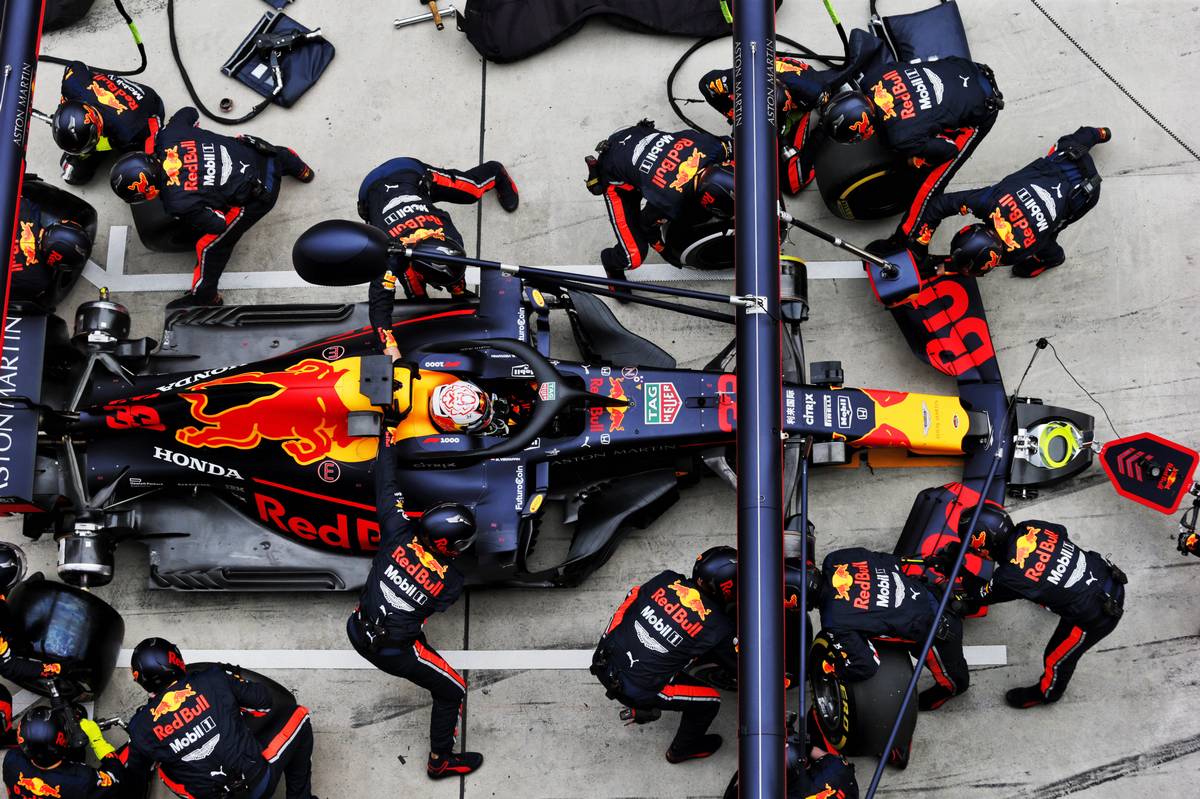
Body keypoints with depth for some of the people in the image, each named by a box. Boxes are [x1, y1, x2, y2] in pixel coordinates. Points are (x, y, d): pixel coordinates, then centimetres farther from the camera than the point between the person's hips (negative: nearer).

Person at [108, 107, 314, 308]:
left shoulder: (177, 203, -28)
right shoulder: (166, 136, -15)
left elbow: (219, 223, -17)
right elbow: (189, 113, 4)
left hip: (256, 196, -6)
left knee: (209, 245, 5)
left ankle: (203, 297, 25)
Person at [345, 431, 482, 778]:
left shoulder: (400, 535, -12)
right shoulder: (453, 582, -13)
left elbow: (386, 488, -5)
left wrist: (387, 441, 7)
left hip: (357, 629, 5)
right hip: (390, 651, -5)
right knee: (452, 690, 14)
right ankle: (441, 761, 25)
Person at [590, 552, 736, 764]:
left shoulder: (667, 580, -3)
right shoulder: (719, 629, -13)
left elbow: (630, 602, 12)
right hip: (635, 689, -6)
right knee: (710, 700, 10)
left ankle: (642, 708, 49)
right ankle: (684, 748, 35)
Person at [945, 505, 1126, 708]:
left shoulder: (1008, 579, -25)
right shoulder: (1031, 527, -12)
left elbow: (981, 595, -1)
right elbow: (1060, 531, 14)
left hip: (1095, 617, -7)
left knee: (1057, 657, 20)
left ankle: (1048, 692, 48)